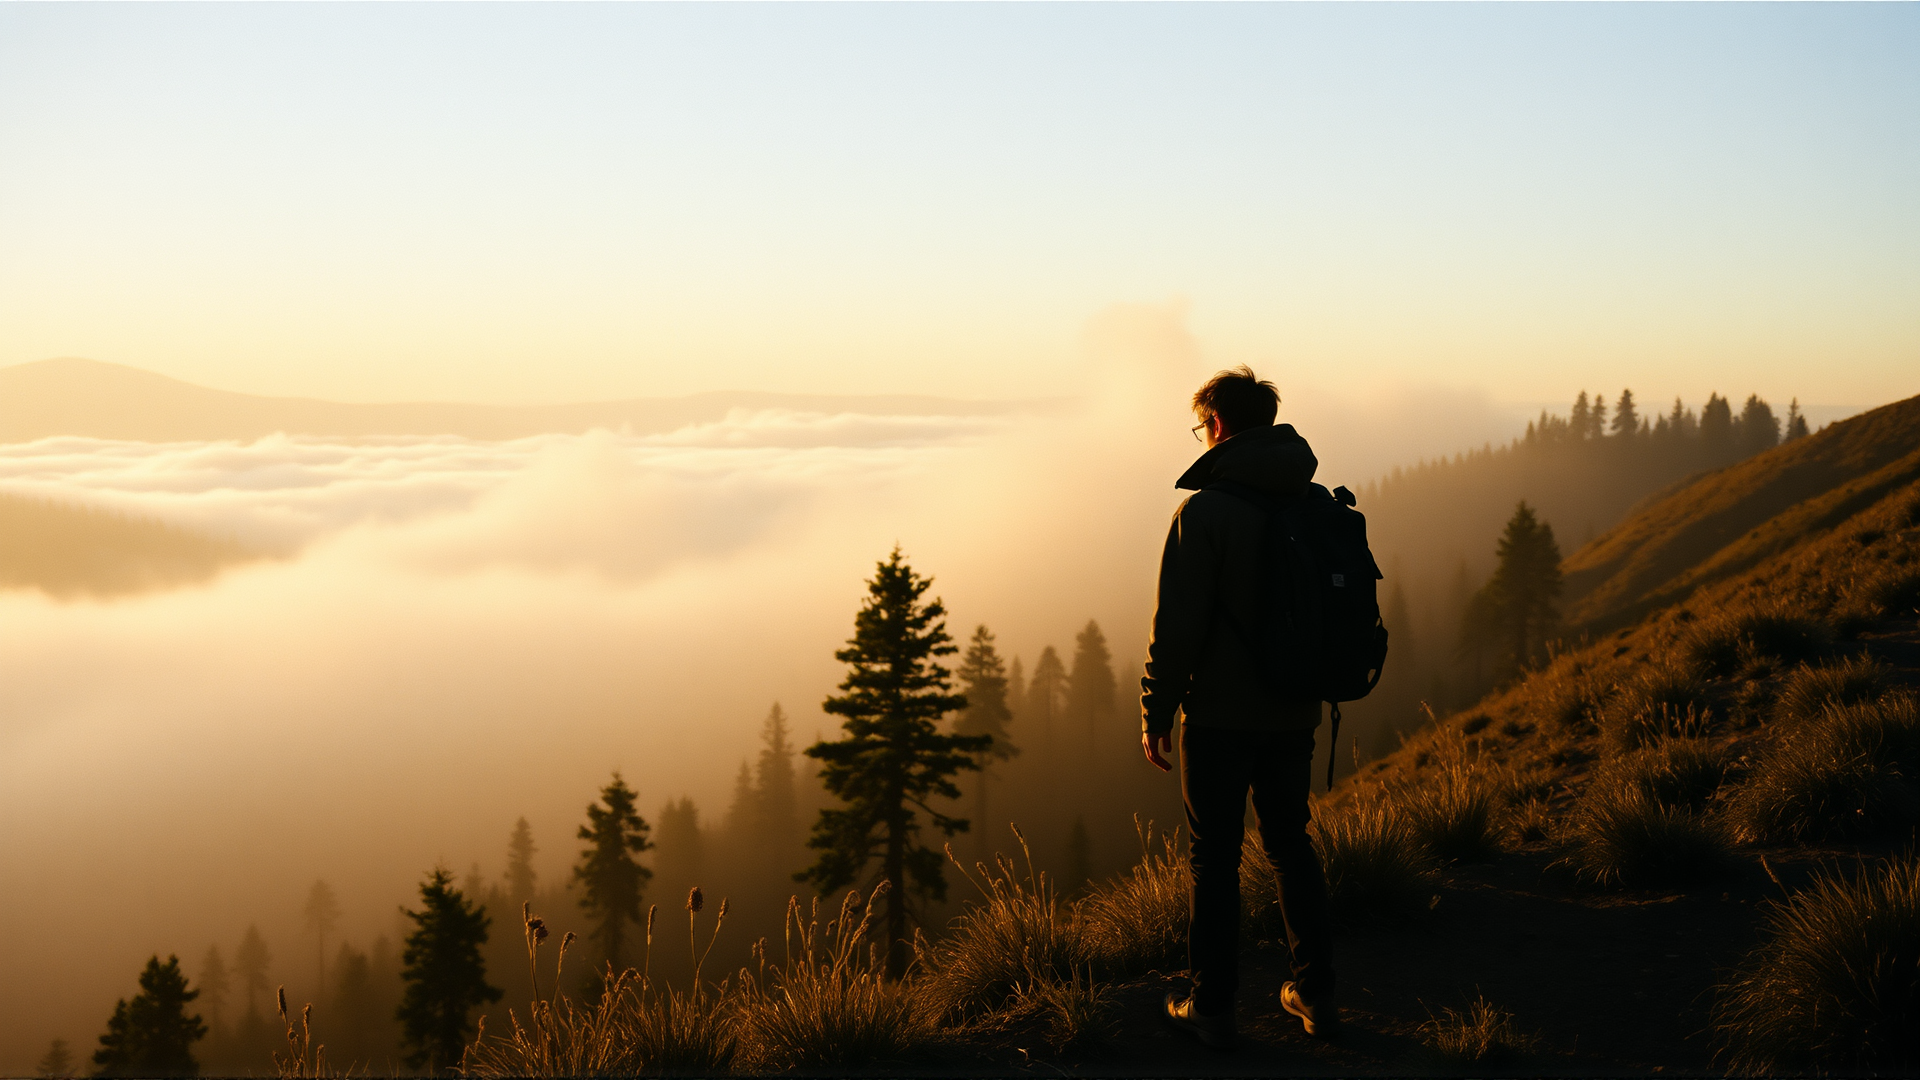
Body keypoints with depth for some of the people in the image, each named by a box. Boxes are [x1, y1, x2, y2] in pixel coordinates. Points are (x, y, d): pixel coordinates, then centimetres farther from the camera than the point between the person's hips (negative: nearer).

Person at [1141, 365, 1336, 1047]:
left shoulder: (1205, 510, -14)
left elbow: (1177, 624, -16)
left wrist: (1156, 712, -8)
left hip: (1219, 714, -6)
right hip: (1293, 713, 6)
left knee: (1214, 858, 3)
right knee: (1291, 846, 17)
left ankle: (1212, 1009, 8)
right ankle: (1315, 995, 21)